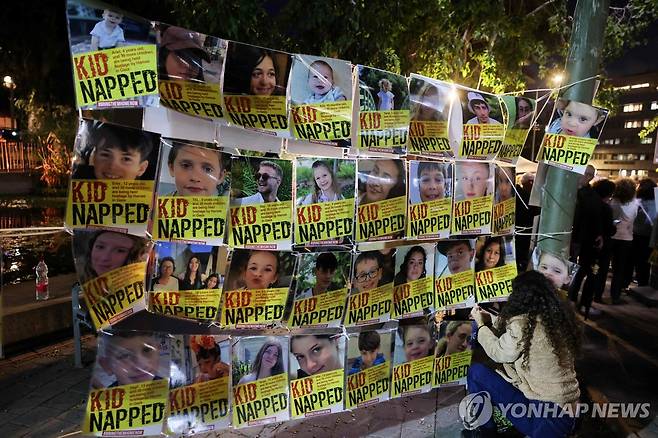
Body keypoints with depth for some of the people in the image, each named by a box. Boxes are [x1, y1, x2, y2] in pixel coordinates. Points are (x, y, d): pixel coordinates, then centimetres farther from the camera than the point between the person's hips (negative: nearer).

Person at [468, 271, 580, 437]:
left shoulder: (524, 323, -21)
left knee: (476, 372, 0)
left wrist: (481, 325, 11)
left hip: (545, 415, -8)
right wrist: (489, 319, 21)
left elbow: (498, 353, -4)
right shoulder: (559, 316, 2)